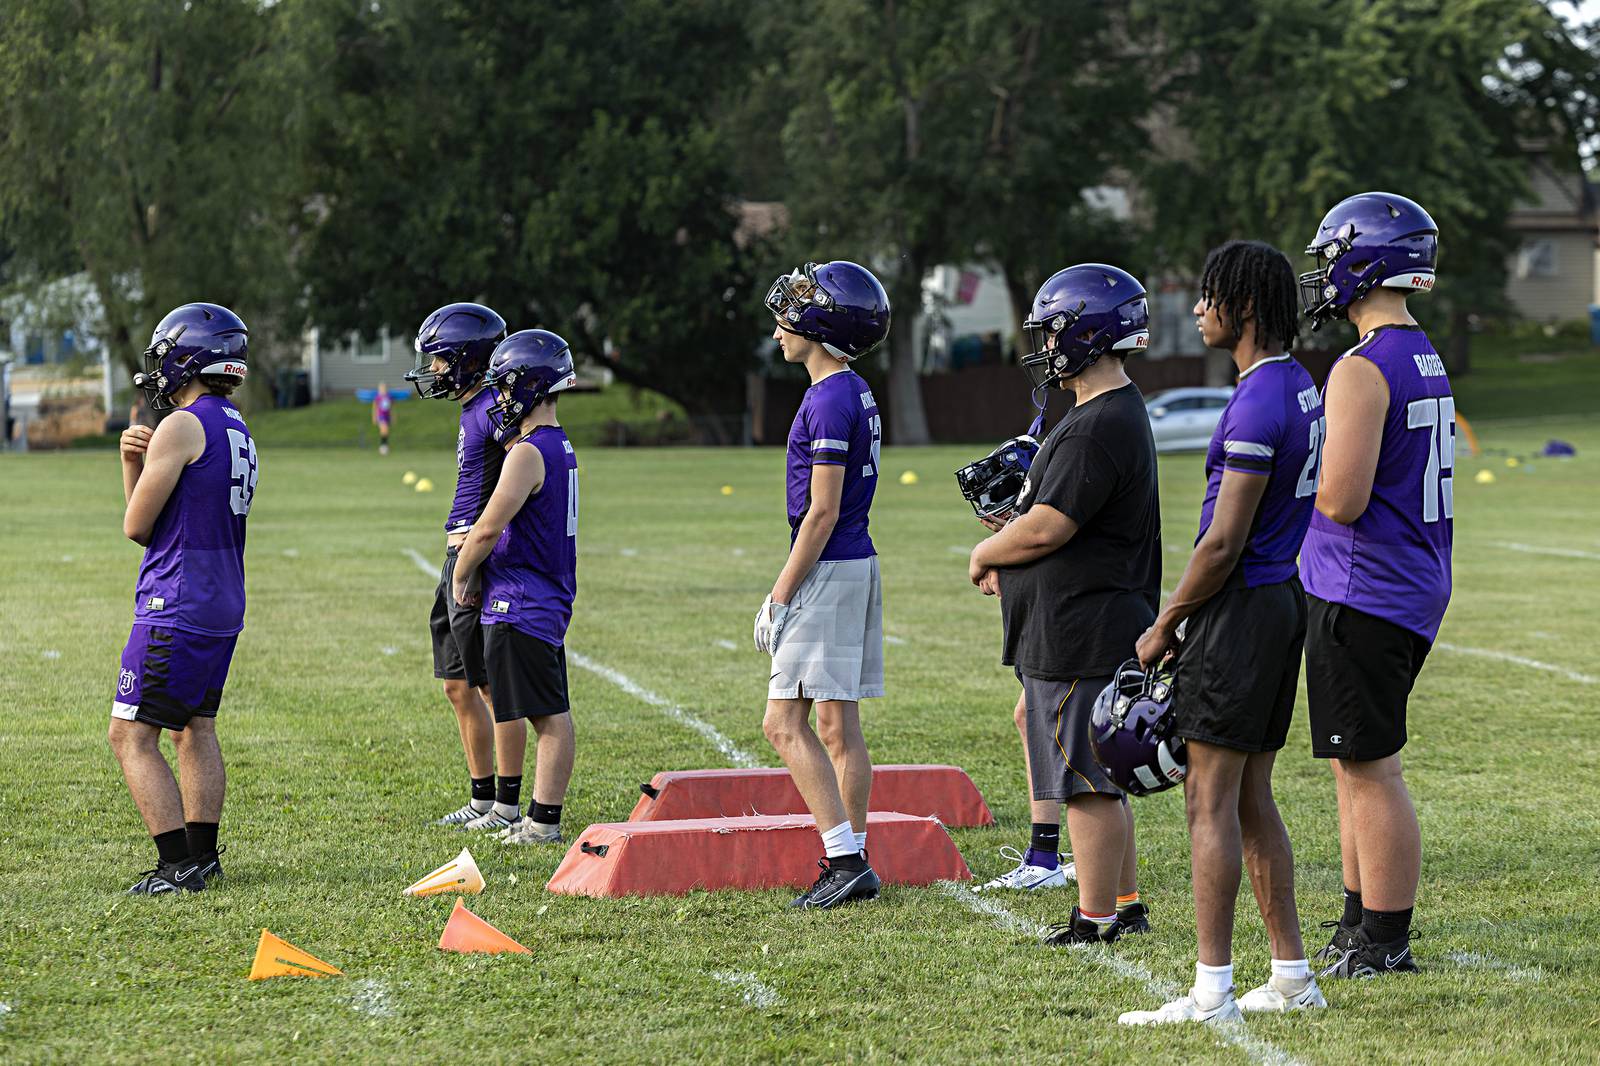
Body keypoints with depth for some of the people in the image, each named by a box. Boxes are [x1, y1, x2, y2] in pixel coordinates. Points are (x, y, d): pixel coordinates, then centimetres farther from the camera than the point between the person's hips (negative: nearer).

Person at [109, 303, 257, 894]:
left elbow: (136, 525, -12)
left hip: (176, 609, -9)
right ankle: (202, 855, 21)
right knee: (195, 728, 18)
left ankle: (179, 866, -8)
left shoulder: (182, 428, -16)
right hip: (224, 605, 9)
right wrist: (134, 460, 1)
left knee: (132, 736, -5)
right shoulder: (237, 432, 13)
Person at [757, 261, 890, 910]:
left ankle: (845, 859, -11)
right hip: (857, 565, 10)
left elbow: (822, 513, -19)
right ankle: (852, 864, 13)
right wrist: (786, 587, 20)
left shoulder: (829, 401, -17)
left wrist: (781, 597, -15)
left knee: (785, 723, -8)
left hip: (829, 571, -10)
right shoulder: (856, 395, 13)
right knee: (839, 726, 11)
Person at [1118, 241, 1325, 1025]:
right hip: (1284, 599, 10)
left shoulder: (1257, 405, -19)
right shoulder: (1301, 387, 12)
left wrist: (1165, 625, -9)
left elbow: (1224, 544, -20)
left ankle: (1212, 990, -5)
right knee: (1251, 799, 14)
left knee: (1211, 799, -6)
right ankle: (1292, 975, 18)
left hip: (1240, 607, -10)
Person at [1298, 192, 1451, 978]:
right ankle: (1359, 928, 25)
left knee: (1370, 770, -4)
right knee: (1359, 765, 17)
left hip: (1364, 594, -10)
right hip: (1415, 584, 10)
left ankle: (1386, 944, 0)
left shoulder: (1364, 371, -18)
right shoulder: (1428, 362, 13)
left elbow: (1342, 498, -23)